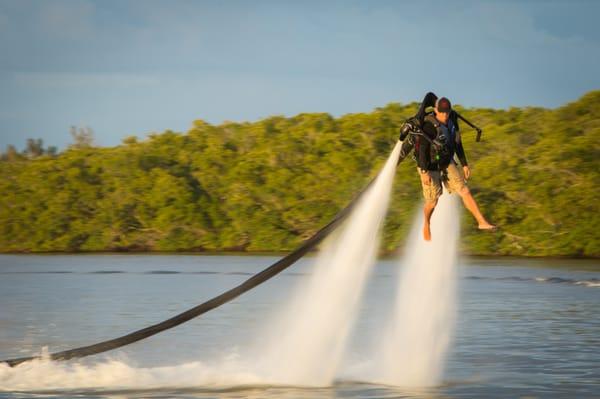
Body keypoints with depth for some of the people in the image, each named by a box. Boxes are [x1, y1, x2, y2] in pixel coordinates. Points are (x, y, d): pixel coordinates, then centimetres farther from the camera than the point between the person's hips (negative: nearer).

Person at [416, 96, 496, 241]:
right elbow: (422, 149, -28)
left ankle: (482, 222, -4)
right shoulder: (429, 126, -27)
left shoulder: (452, 123, -4)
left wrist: (465, 164, 9)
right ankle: (427, 225, 34)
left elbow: (458, 144, 8)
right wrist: (424, 173, -31)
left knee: (465, 191, -3)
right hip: (430, 167, -6)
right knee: (432, 202, 4)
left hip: (446, 163, 6)